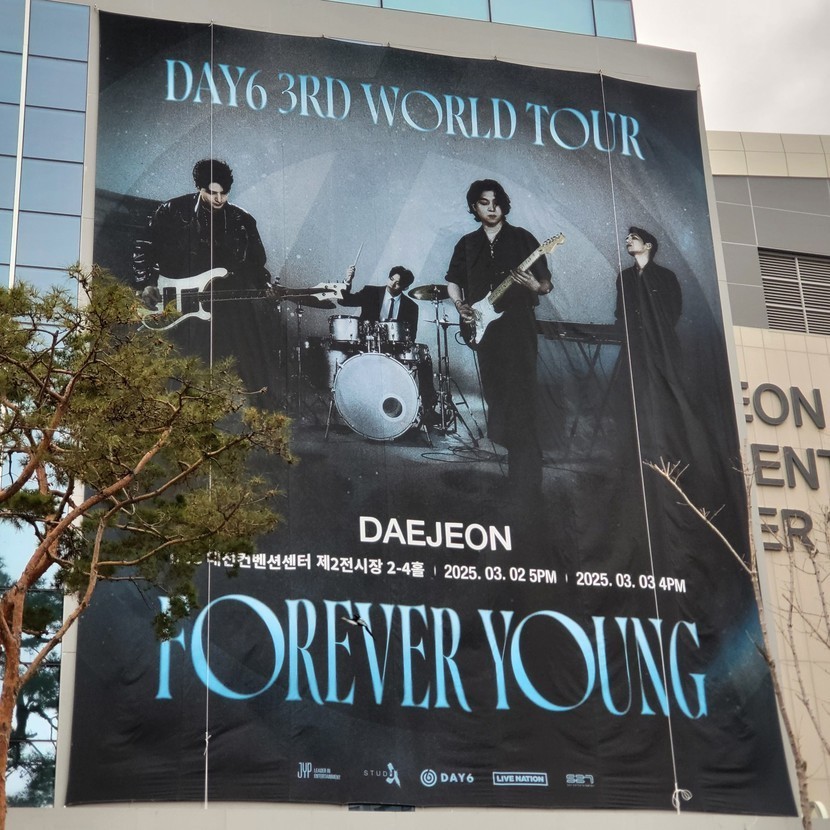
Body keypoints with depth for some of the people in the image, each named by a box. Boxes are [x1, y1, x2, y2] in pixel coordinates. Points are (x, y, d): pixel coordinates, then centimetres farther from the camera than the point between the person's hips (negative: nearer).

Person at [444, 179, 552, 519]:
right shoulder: (467, 244, 15)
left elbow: (546, 283, 3)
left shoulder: (521, 238, 3)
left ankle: (527, 491, -17)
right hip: (484, 331, 5)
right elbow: (453, 281, 23)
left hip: (518, 328, -5)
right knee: (497, 403, 10)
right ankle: (514, 469, 28)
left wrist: (537, 288, -19)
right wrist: (461, 306, 3)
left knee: (520, 407, -14)